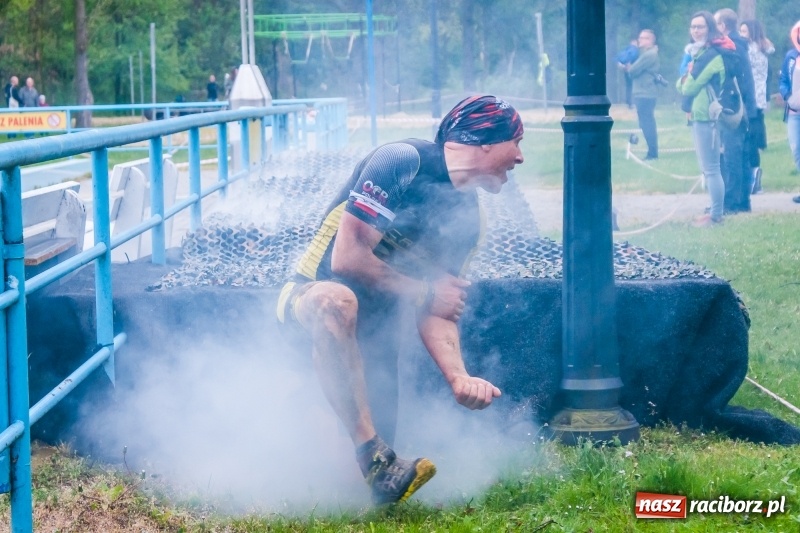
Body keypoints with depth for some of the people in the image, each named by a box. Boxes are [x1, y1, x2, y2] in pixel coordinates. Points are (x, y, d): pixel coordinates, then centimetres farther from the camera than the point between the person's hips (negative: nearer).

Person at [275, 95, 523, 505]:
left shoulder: (466, 218, 7)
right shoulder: (403, 161, -16)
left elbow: (438, 313, 0)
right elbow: (347, 258, -22)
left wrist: (458, 376, -19)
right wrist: (424, 292, -11)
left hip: (374, 328, 8)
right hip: (310, 299, -8)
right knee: (336, 301, -42)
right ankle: (375, 458, -41)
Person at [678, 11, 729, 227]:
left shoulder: (711, 54, -16)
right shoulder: (702, 52, 17)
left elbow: (690, 87, -15)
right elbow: (684, 83, 18)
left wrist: (685, 84, 7)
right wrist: (684, 83, -4)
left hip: (707, 116, -11)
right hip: (699, 115, 11)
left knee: (711, 168, -8)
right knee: (708, 167, 15)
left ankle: (716, 215, -5)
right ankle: (715, 211, 20)